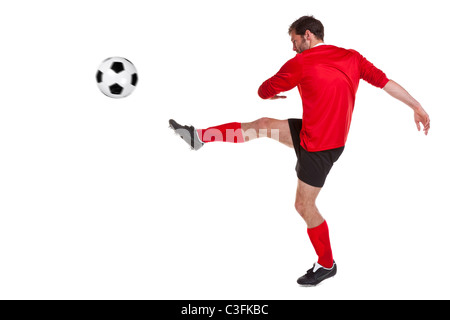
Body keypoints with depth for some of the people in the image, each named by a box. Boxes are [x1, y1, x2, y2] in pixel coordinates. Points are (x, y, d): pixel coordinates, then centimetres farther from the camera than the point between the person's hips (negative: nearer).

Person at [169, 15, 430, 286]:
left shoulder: (300, 63, -14)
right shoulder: (351, 56, 2)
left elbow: (264, 91, -2)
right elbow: (385, 81, -1)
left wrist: (271, 94, 23)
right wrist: (417, 107, 4)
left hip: (319, 147, -8)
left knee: (304, 206, 5)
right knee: (263, 125, 9)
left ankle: (327, 265, 22)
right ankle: (200, 137, 16)